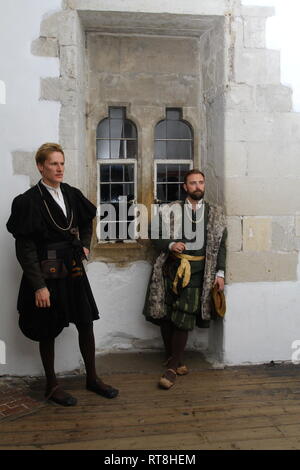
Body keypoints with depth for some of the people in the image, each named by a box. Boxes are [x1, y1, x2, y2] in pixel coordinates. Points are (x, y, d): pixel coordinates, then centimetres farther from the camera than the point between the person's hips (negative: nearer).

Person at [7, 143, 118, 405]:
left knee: (86, 323, 10)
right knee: (49, 331, 8)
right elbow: (24, 248, -15)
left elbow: (87, 223, 25)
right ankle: (52, 386, 27)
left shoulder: (72, 195, 5)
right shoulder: (29, 201, -12)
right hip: (47, 273, -5)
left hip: (73, 270, 6)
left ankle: (92, 378, 28)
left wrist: (85, 245, 9)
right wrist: (38, 286, -18)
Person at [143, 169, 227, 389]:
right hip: (171, 267, 1)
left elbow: (220, 245, 9)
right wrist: (170, 245, -12)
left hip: (197, 270, 0)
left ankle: (173, 367, 8)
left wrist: (220, 273, 3)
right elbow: (156, 236, 7)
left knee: (183, 319, -4)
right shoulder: (170, 210, 6)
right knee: (165, 316, 4)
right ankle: (173, 358, 25)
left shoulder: (215, 213, 10)